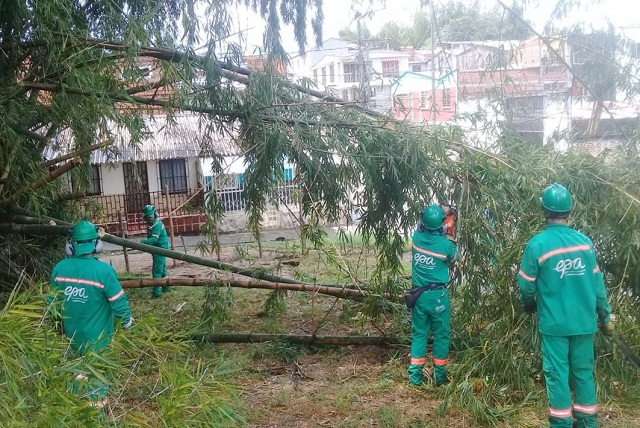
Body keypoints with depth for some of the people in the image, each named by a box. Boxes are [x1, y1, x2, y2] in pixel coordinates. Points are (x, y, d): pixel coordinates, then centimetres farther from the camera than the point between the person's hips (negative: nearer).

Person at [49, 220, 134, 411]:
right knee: (98, 375, 12)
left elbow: (53, 301, 4)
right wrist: (128, 322, 0)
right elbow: (119, 302, -18)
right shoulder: (104, 270, -25)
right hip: (97, 338, -5)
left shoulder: (59, 268, -9)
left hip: (71, 335, 5)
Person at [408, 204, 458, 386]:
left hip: (418, 294, 3)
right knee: (441, 334, 12)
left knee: (418, 333, 13)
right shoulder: (446, 245, -14)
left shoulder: (417, 237, -7)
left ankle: (415, 375, 13)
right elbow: (454, 257, 8)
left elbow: (421, 227, 17)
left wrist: (444, 210, 22)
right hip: (438, 296, -3)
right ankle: (440, 375, 19)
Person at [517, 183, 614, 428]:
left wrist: (529, 305, 14)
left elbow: (526, 285, -7)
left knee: (557, 373, 6)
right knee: (583, 372, 15)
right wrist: (605, 316, 14)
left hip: (554, 322, -4)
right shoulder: (585, 241, -3)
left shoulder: (538, 244, -14)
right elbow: (597, 283, 3)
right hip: (584, 321, 4)